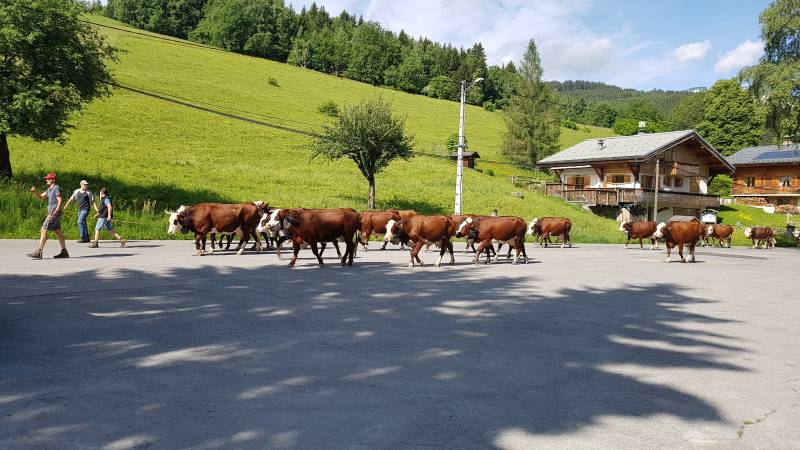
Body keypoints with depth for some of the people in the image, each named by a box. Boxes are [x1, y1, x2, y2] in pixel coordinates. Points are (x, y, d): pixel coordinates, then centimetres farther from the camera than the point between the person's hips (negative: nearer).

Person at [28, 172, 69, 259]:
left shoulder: (56, 188, -10)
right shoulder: (49, 189, 18)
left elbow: (60, 201, -17)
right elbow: (40, 197, 26)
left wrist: (55, 213, -23)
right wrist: (35, 192, 5)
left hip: (54, 213, -10)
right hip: (51, 213, 10)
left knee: (44, 230, -11)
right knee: (58, 232, 9)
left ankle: (38, 252, -12)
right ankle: (64, 252, 12)